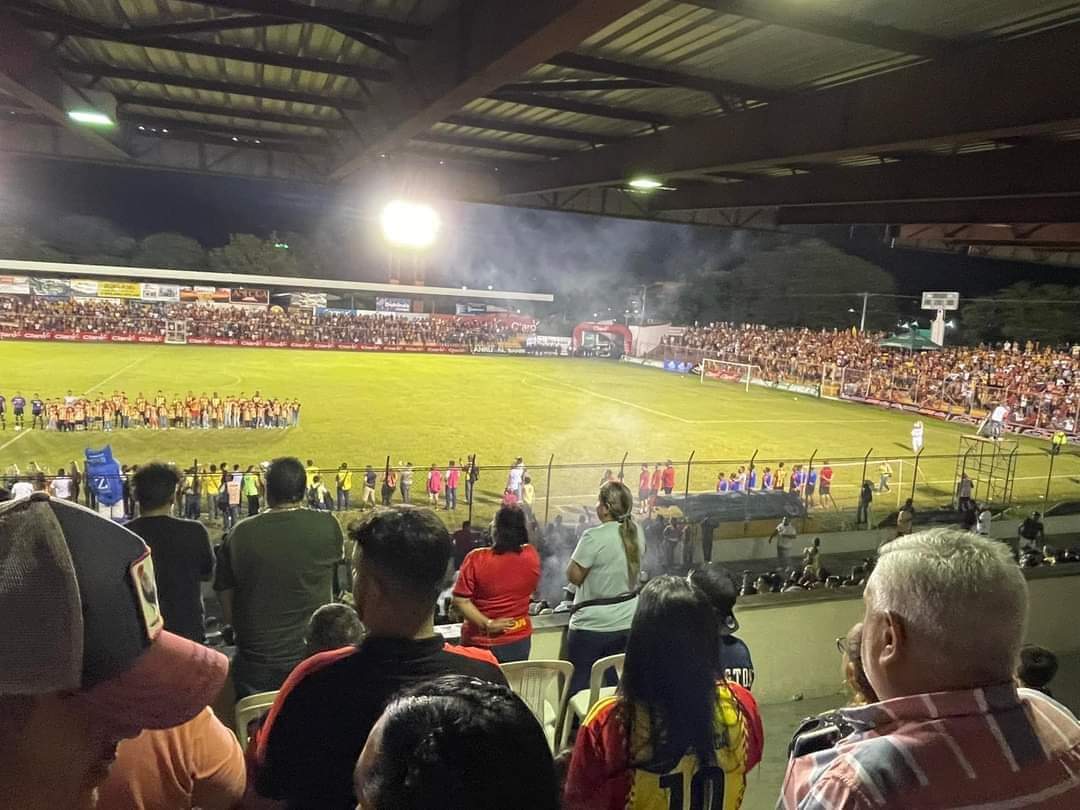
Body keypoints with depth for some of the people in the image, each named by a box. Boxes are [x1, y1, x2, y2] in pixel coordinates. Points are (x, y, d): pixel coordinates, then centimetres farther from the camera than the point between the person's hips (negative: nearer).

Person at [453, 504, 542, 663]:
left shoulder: (477, 559, -17)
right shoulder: (532, 556, -8)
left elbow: (460, 600, -20)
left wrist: (487, 624, -15)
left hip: (481, 642, -3)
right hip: (518, 640, 3)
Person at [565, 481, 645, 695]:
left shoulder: (594, 537, -22)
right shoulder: (637, 533, 0)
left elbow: (574, 576, -15)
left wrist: (579, 555, 0)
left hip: (593, 625, -6)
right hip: (628, 621, 7)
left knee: (578, 685, 7)